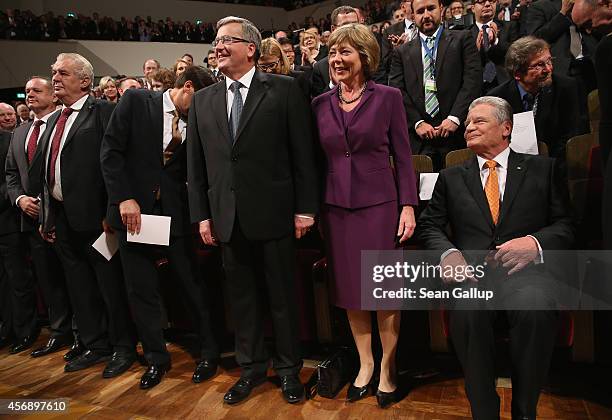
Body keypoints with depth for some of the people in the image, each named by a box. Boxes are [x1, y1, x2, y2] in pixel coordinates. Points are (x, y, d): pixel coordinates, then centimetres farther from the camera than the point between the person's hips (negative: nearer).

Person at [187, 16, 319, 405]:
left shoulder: (285, 89, -2)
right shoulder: (203, 100, 11)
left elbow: (303, 153, -5)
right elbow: (196, 164, 10)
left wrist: (305, 208, -8)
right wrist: (202, 214, 5)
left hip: (274, 213, -4)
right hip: (228, 218, 4)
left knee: (283, 295, 9)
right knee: (241, 296, 14)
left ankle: (288, 368, 28)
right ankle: (252, 366, 32)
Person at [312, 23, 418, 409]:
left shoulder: (388, 97, -2)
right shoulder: (321, 104, 7)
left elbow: (403, 155, -2)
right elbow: (319, 158, 10)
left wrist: (408, 206, -8)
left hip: (379, 203, -3)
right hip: (337, 206, 3)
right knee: (350, 291, 10)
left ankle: (387, 368, 25)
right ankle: (365, 363, 29)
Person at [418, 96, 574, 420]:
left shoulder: (541, 168, 16)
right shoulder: (451, 177, 20)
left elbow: (565, 225, 10)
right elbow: (429, 225, 14)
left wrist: (535, 243, -12)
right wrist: (448, 252, -8)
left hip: (524, 270, 0)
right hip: (472, 271, 1)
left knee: (536, 307, -35)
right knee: (467, 311, -33)